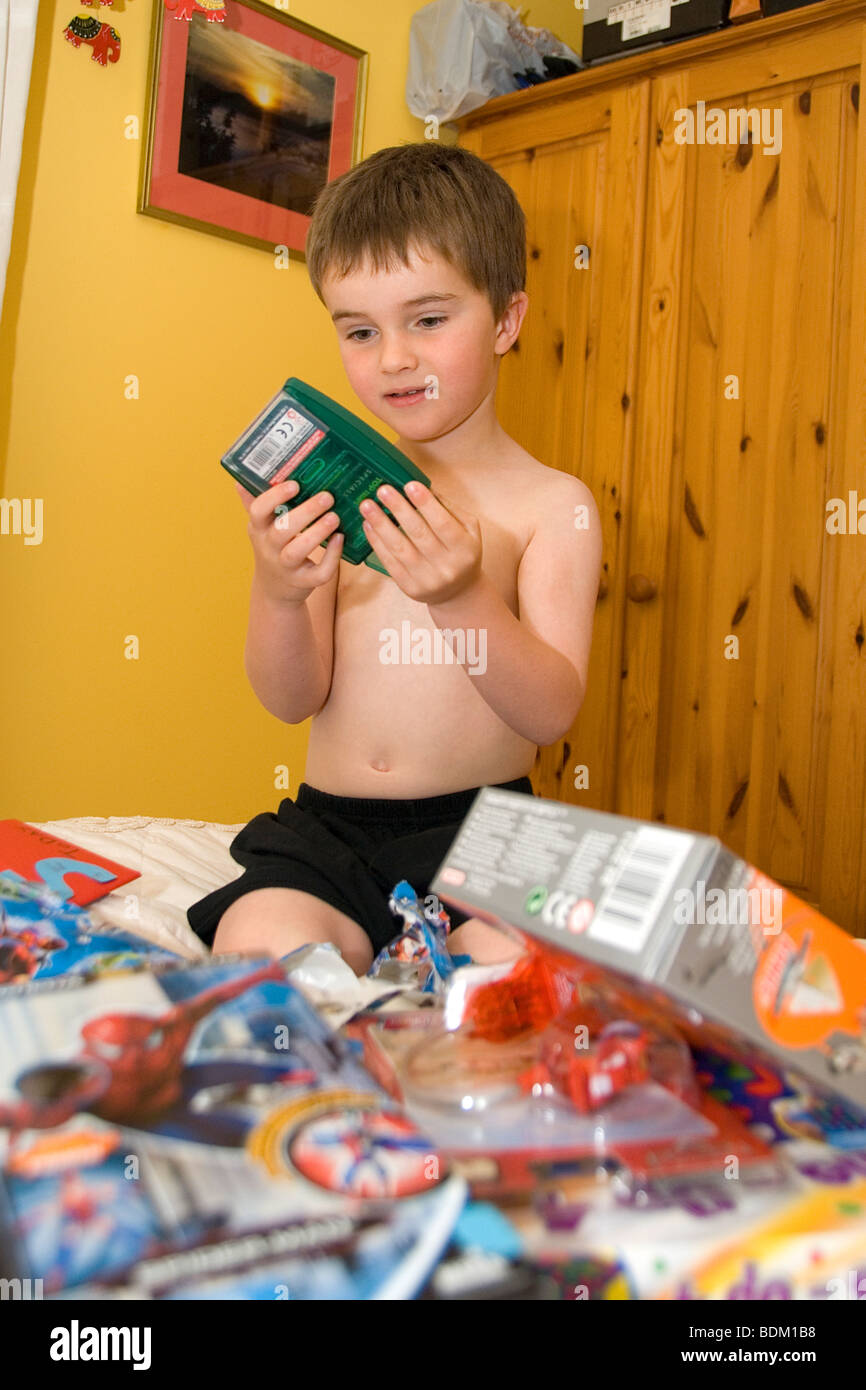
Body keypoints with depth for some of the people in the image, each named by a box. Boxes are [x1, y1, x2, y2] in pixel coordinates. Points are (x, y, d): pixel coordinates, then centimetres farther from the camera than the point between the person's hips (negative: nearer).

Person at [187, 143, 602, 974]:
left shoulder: (553, 505, 1)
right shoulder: (339, 493, 7)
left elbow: (552, 713, -9)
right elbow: (292, 701, 3)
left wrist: (462, 599, -25)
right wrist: (277, 593, -18)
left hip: (481, 822, -1)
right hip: (328, 826, 2)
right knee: (260, 945, -26)